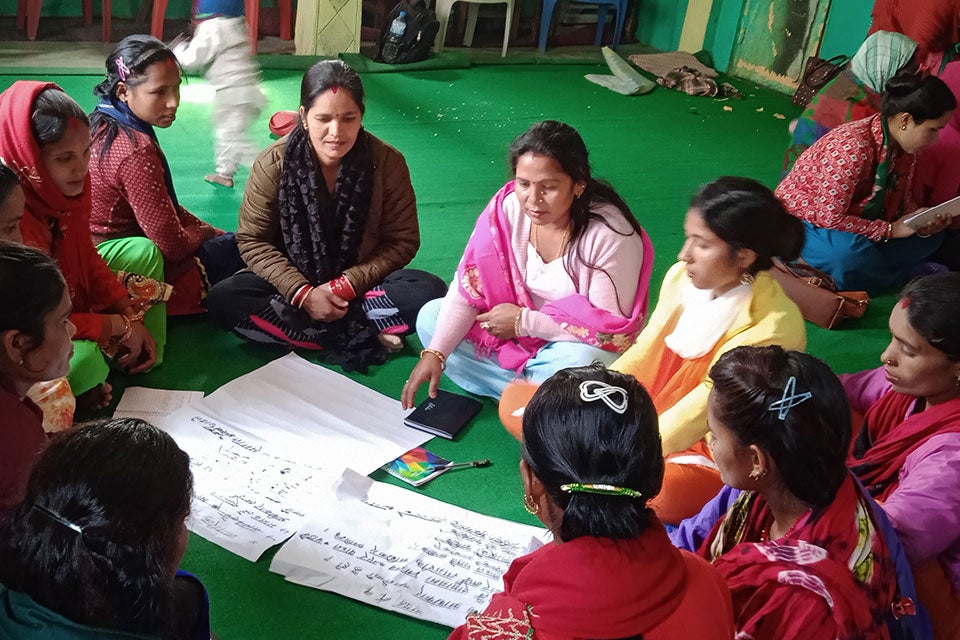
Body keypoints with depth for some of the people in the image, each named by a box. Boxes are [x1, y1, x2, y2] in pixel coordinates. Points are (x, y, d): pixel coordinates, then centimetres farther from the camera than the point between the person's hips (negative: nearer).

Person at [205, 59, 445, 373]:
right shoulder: (273, 164, -13)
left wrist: (346, 286, -18)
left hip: (360, 285, 0)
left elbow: (402, 241, -7)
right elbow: (254, 241, -8)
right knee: (223, 300, -27)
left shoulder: (388, 162, -13)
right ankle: (360, 335, -25)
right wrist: (302, 293, -22)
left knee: (429, 291, -27)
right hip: (292, 284, 1)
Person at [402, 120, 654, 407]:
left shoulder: (610, 234, -26)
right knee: (430, 316, -7)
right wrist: (434, 353, -22)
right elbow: (468, 288, -11)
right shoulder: (507, 208, -14)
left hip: (576, 346, -5)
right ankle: (534, 389, -16)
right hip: (514, 332, 6)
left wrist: (524, 321, -22)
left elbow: (612, 327, -23)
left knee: (576, 362, -39)